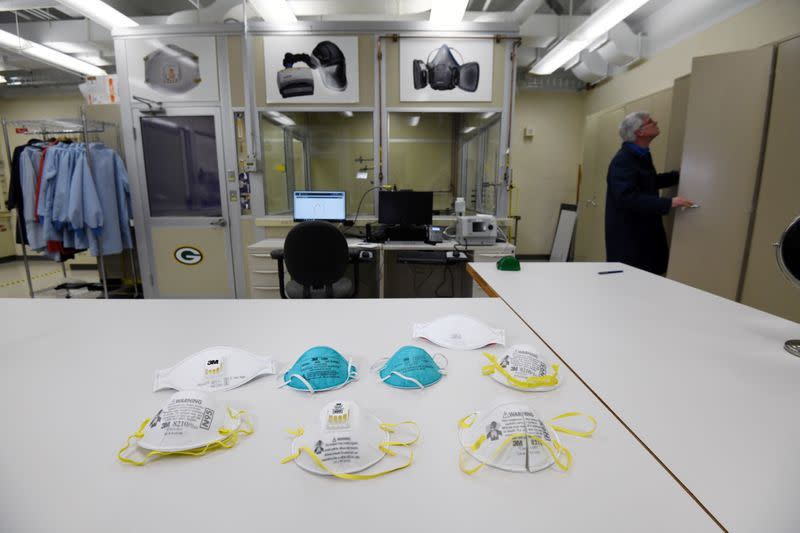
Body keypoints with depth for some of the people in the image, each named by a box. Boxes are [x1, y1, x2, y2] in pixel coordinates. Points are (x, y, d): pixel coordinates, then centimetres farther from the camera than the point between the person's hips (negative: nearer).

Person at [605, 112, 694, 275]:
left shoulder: (641, 156, 12)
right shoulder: (623, 160, -19)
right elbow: (628, 197, -30)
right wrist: (668, 203, -30)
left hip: (644, 232, 10)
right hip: (627, 236, -10)